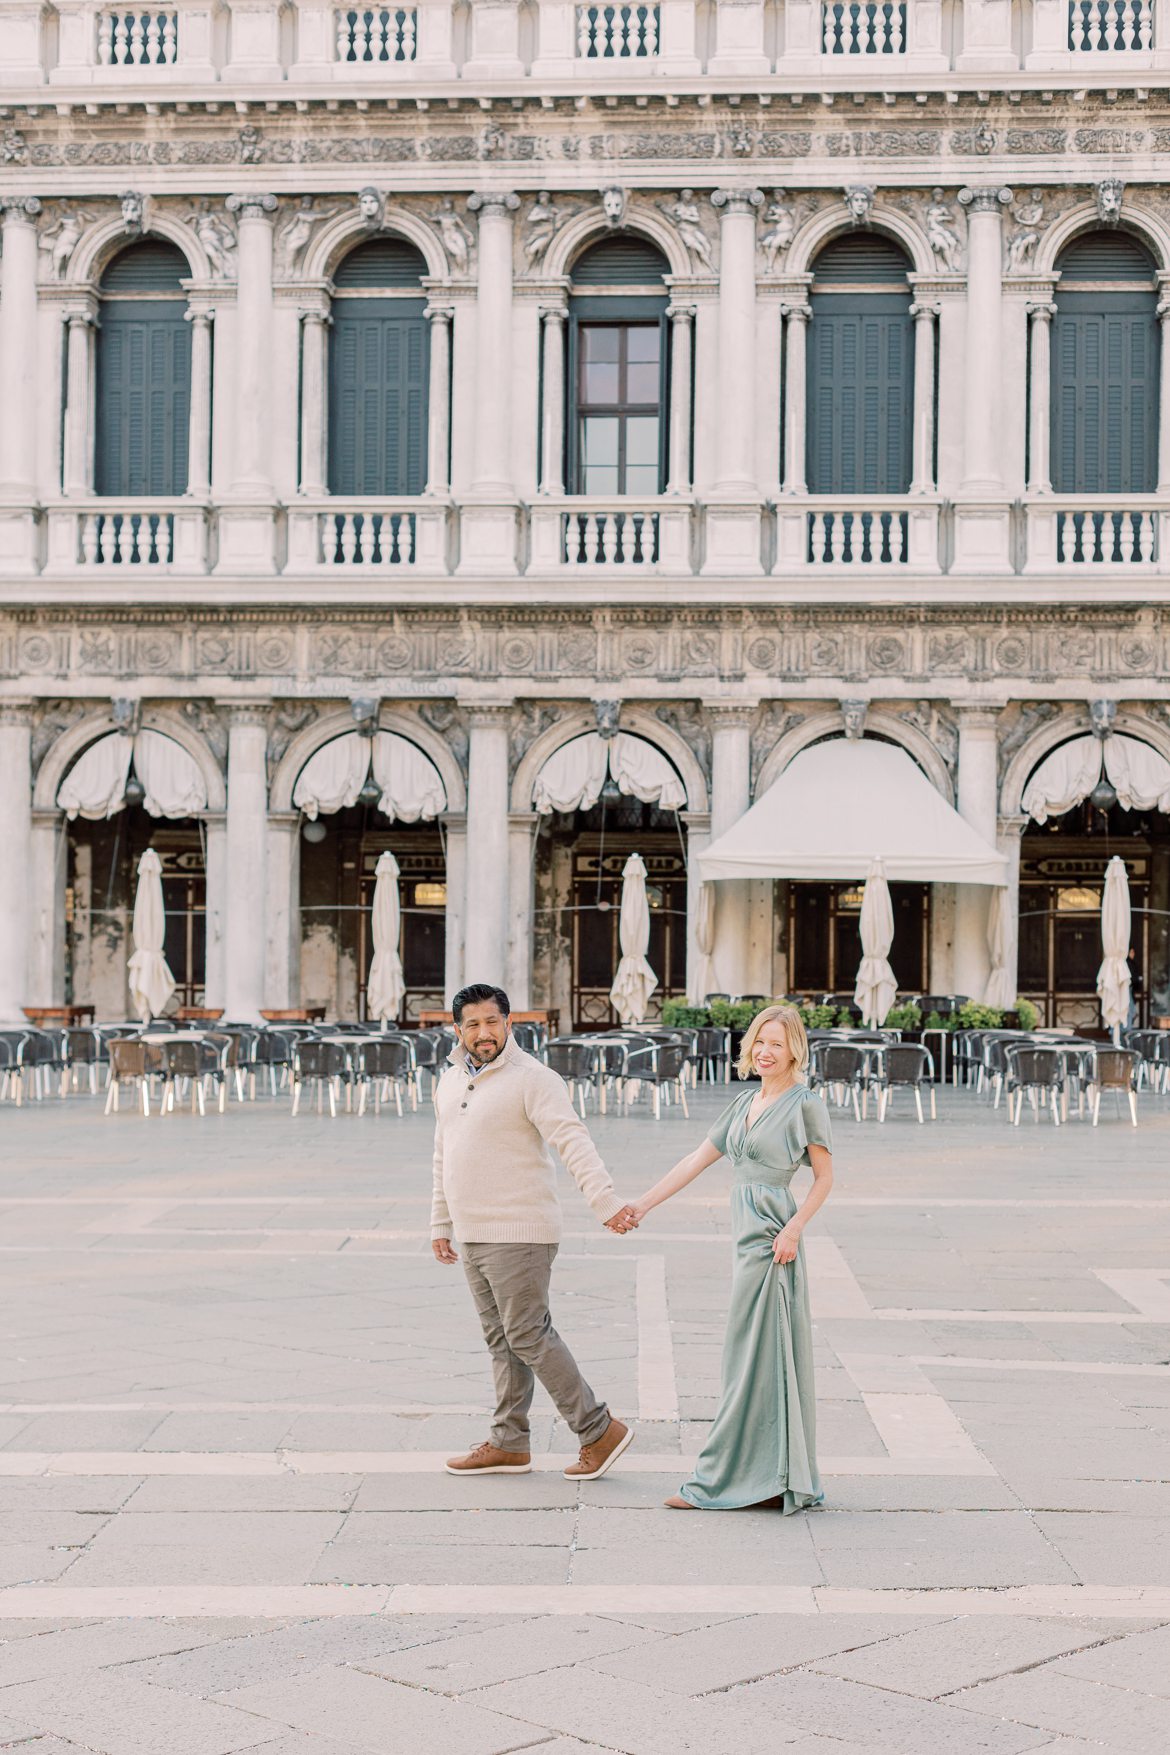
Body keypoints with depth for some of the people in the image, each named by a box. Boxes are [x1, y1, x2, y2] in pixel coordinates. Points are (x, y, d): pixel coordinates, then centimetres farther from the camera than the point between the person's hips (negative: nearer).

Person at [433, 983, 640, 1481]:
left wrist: (605, 1201, -35)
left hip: (518, 1234, -8)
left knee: (528, 1335, -8)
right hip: (473, 1236, 8)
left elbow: (573, 1141, -23)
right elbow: (444, 1159, 22)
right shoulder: (451, 1082, 13)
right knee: (501, 1340, 13)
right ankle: (509, 1445, 20)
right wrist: (441, 1225, 22)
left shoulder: (531, 1079, -12)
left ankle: (599, 1431, 1)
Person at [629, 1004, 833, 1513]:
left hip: (771, 1239, -8)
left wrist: (793, 1229, -16)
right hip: (749, 1236, 8)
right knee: (772, 1356, 9)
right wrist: (643, 1204, 15)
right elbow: (697, 1160, 17)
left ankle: (721, 1479, 1)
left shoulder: (805, 1105, -6)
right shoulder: (745, 1102, 15)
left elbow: (824, 1177, -5)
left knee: (752, 1357, -3)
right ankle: (778, 1480, 14)